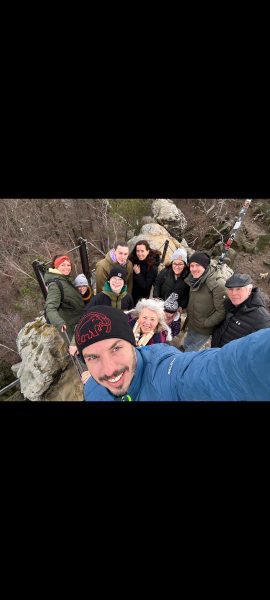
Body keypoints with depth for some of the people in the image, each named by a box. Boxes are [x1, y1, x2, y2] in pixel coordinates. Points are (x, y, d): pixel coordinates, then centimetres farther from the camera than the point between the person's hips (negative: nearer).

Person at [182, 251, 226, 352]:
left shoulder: (218, 284, -30)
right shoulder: (195, 279, -5)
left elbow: (222, 311, -28)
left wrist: (206, 323, -20)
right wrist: (188, 311, 5)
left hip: (203, 330, -6)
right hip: (191, 325, 7)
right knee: (185, 346, 29)